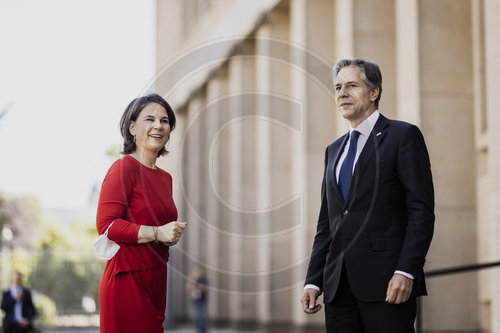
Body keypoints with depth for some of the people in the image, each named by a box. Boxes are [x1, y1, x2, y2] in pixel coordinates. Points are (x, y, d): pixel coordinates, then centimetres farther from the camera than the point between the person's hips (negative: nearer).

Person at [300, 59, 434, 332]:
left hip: (386, 280, -6)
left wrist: (406, 271, -17)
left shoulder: (404, 136, 1)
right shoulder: (334, 151, 21)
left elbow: (421, 210, -7)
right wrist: (313, 281, 10)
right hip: (339, 287, 6)